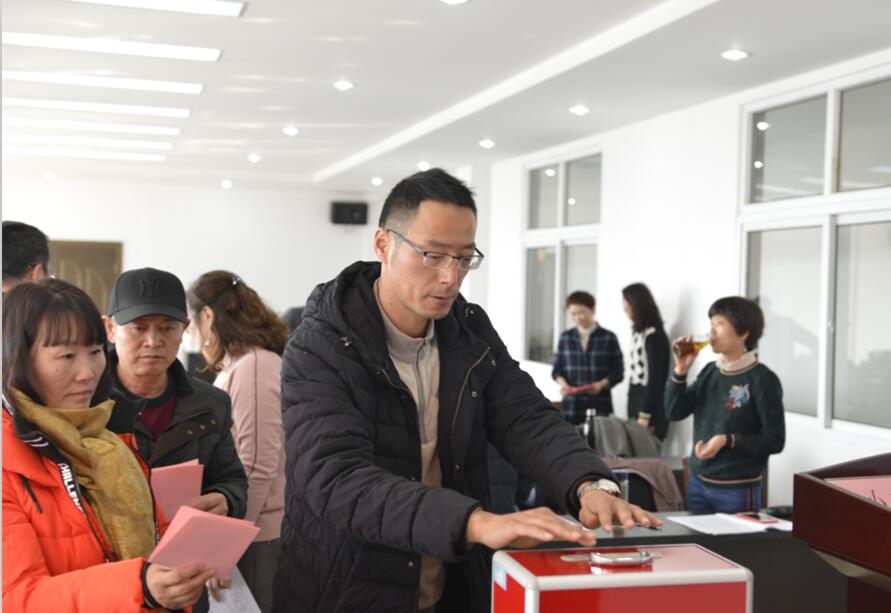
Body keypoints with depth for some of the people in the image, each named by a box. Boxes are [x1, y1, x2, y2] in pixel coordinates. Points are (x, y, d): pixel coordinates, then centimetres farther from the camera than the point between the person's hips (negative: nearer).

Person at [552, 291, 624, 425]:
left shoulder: (609, 338, 2)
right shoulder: (565, 338, 9)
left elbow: (618, 372, 3)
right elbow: (557, 369, 13)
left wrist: (602, 384, -15)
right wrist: (562, 383, -9)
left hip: (599, 405, -2)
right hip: (571, 405, 2)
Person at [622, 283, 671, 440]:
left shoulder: (654, 335, -13)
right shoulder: (638, 333, 12)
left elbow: (655, 378, -15)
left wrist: (645, 416, -16)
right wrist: (634, 412, 11)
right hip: (636, 404, 8)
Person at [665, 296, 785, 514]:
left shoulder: (762, 379, -12)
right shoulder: (710, 371, 5)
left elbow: (775, 440, -13)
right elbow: (674, 412, 2)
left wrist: (728, 441, -24)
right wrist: (681, 370, -9)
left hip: (737, 491, -6)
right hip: (697, 483, 6)